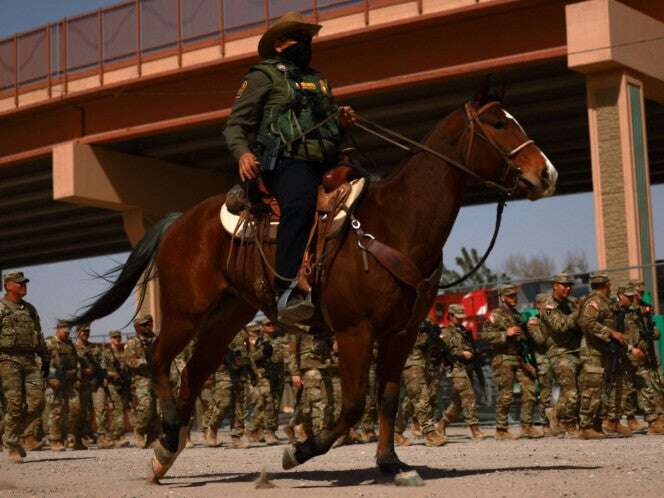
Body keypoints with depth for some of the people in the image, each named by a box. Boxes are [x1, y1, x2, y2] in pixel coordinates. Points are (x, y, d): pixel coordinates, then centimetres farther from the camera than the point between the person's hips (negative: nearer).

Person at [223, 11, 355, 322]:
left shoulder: (319, 81, 31)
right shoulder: (264, 76, 12)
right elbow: (235, 125, 6)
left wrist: (343, 122, 14)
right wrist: (243, 153, -15)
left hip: (326, 164, 7)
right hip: (286, 161, -7)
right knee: (300, 203, -37)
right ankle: (288, 291, -46)